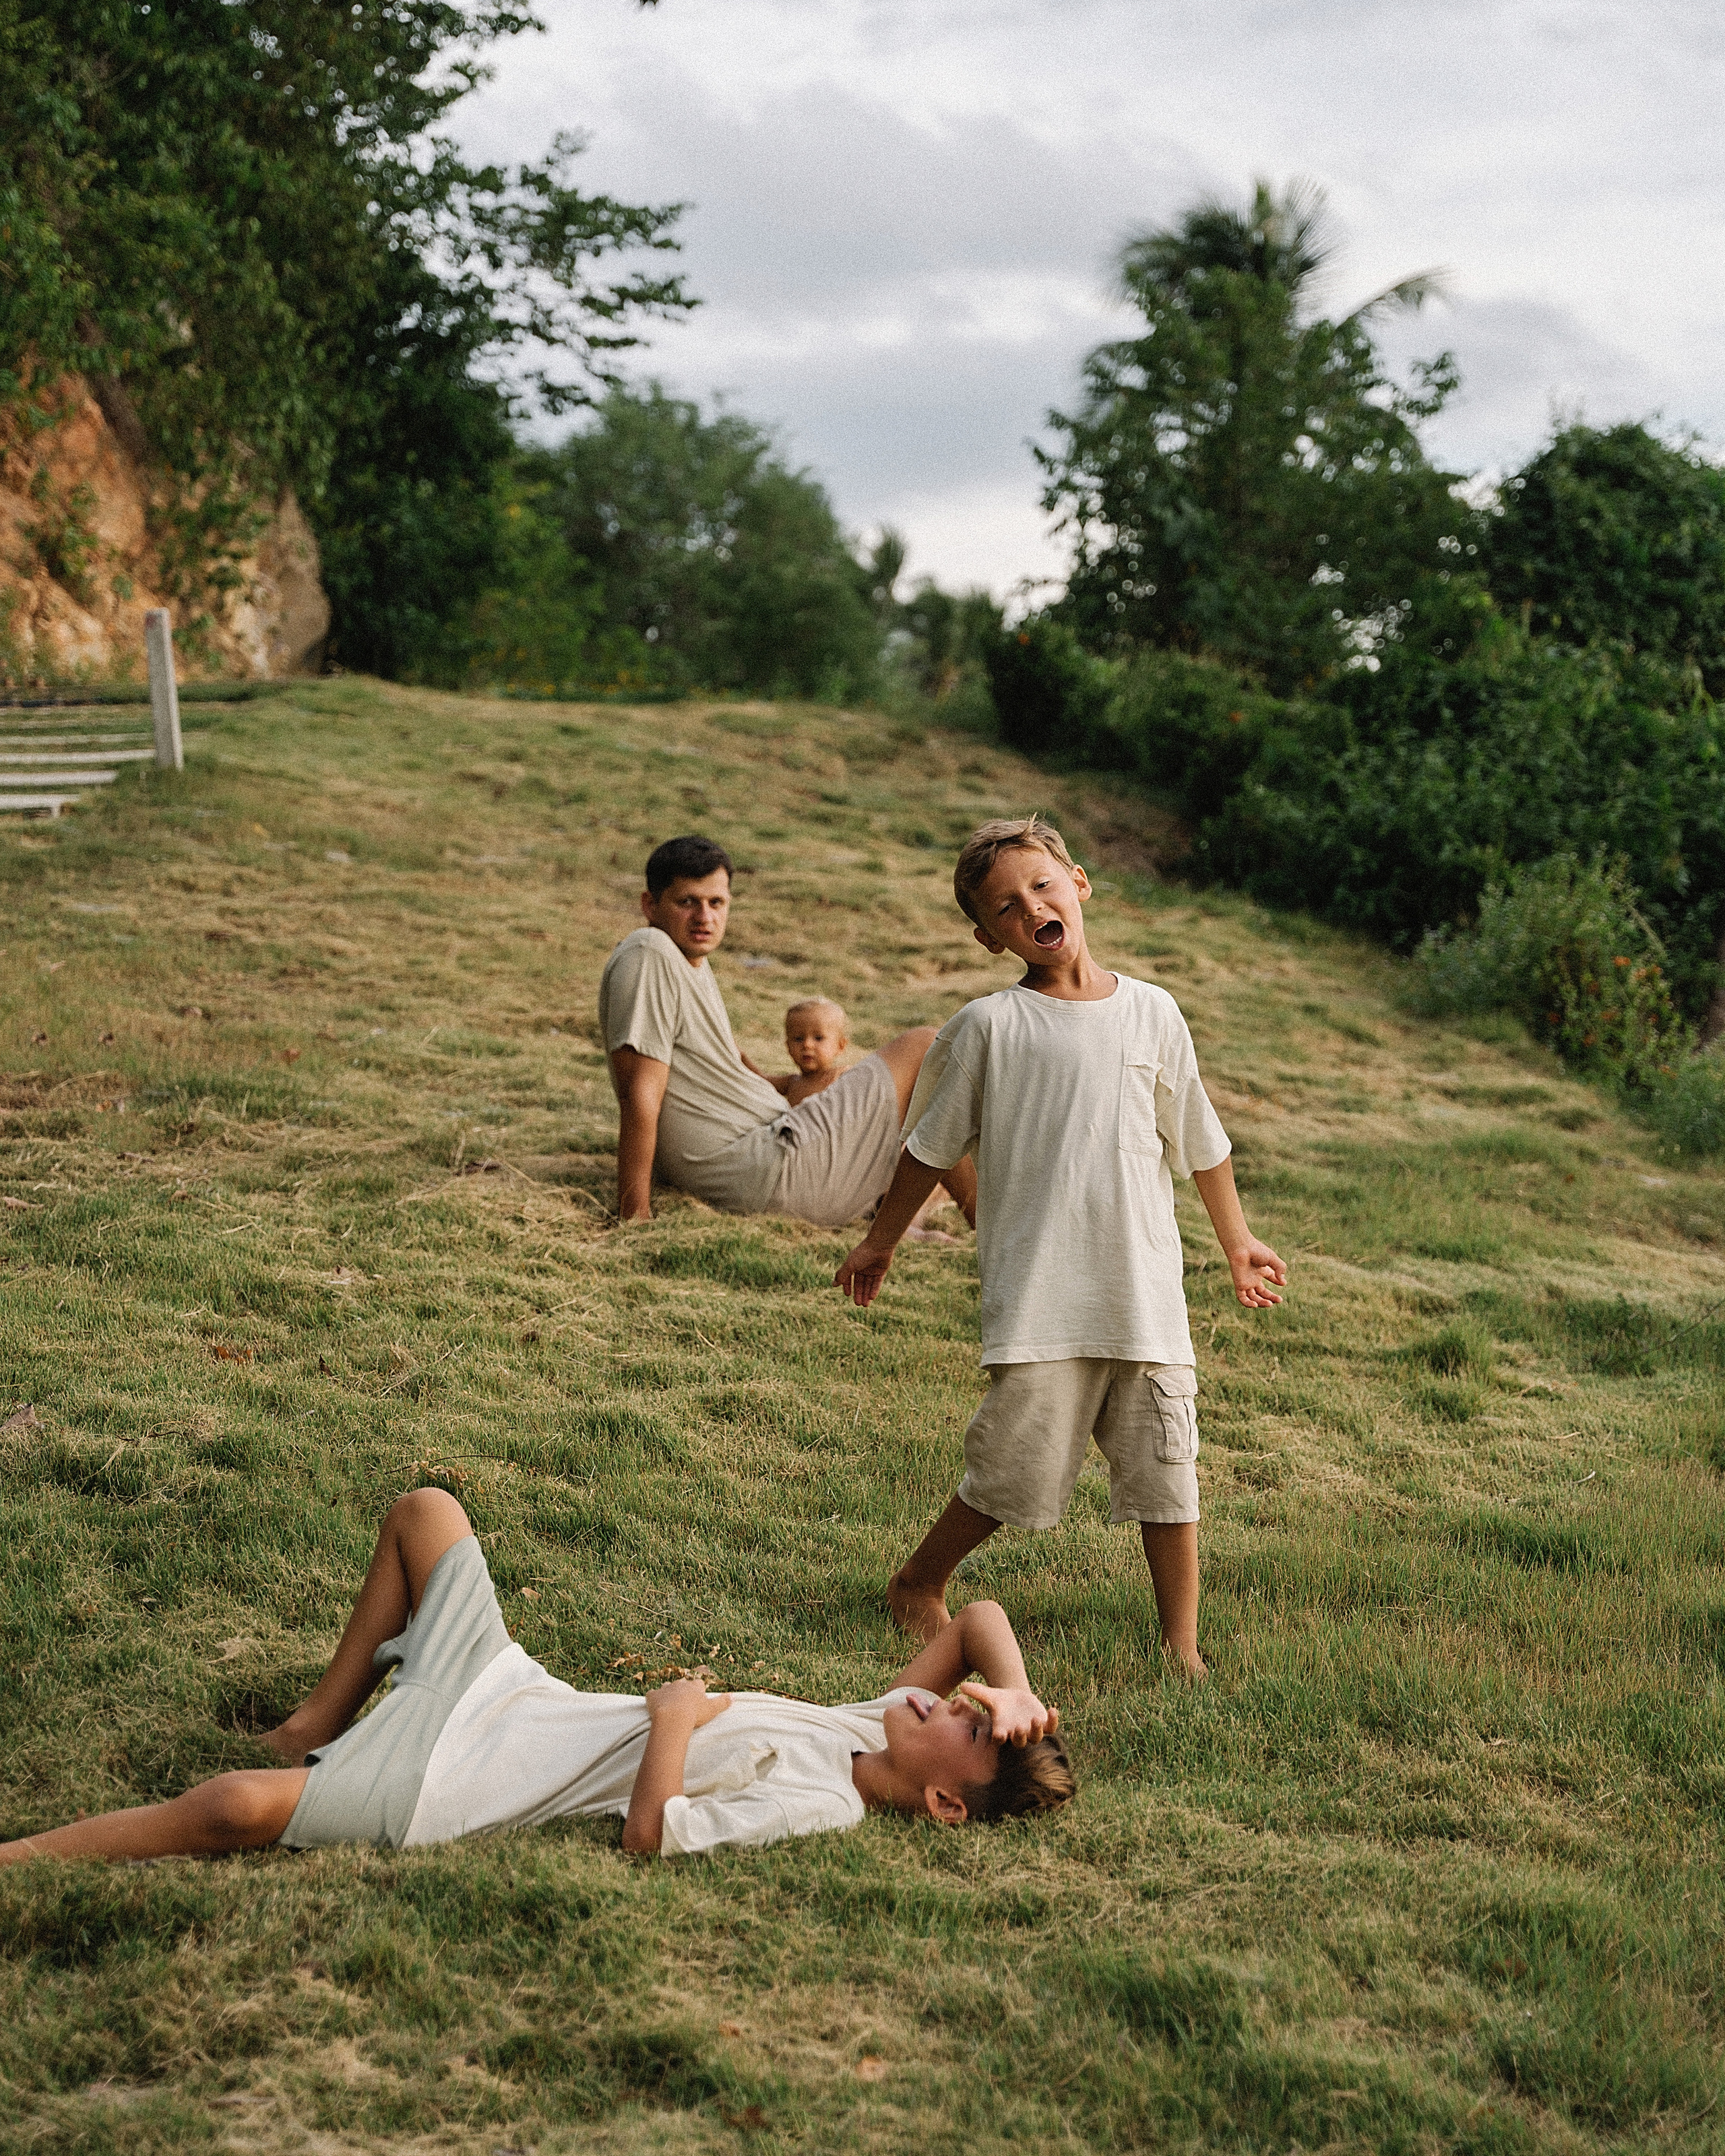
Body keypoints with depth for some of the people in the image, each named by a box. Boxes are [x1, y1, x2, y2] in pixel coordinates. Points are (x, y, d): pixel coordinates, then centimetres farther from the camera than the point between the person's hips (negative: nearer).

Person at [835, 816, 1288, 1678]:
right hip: (1037, 1293, -3)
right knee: (1014, 1469, -2)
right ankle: (918, 1585, 24)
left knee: (1167, 1475, 5)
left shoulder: (1151, 1013, 6)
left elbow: (1200, 1143, 18)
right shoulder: (987, 1028, -2)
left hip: (1147, 1291, 3)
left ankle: (1183, 1647, 19)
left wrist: (1237, 1242, 25)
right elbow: (930, 1148, 10)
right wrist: (879, 1242, 17)